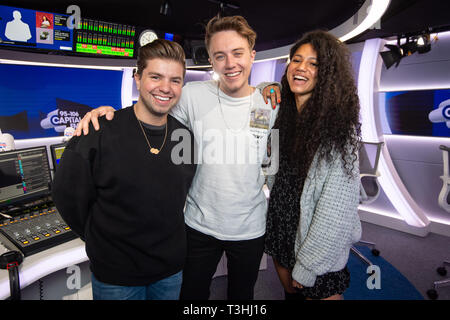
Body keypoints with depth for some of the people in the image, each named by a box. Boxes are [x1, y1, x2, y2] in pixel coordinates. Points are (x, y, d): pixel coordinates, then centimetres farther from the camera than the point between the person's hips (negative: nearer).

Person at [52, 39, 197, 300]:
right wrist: (104, 240, -1)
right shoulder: (99, 133, -18)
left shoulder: (185, 137, -5)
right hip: (115, 273, -3)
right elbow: (68, 196, -8)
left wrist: (165, 236, 9)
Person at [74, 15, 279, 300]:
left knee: (242, 294, 25)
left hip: (250, 229, 1)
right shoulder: (192, 96, -12)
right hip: (200, 225, -1)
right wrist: (111, 112, -18)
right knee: (192, 294, 20)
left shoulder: (271, 104, -5)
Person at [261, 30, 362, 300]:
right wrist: (268, 90, 0)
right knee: (290, 290, 25)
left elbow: (336, 207, -22)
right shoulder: (285, 113, -2)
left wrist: (307, 265, -17)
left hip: (320, 246, -6)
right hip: (280, 230, 6)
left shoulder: (340, 128, -22)